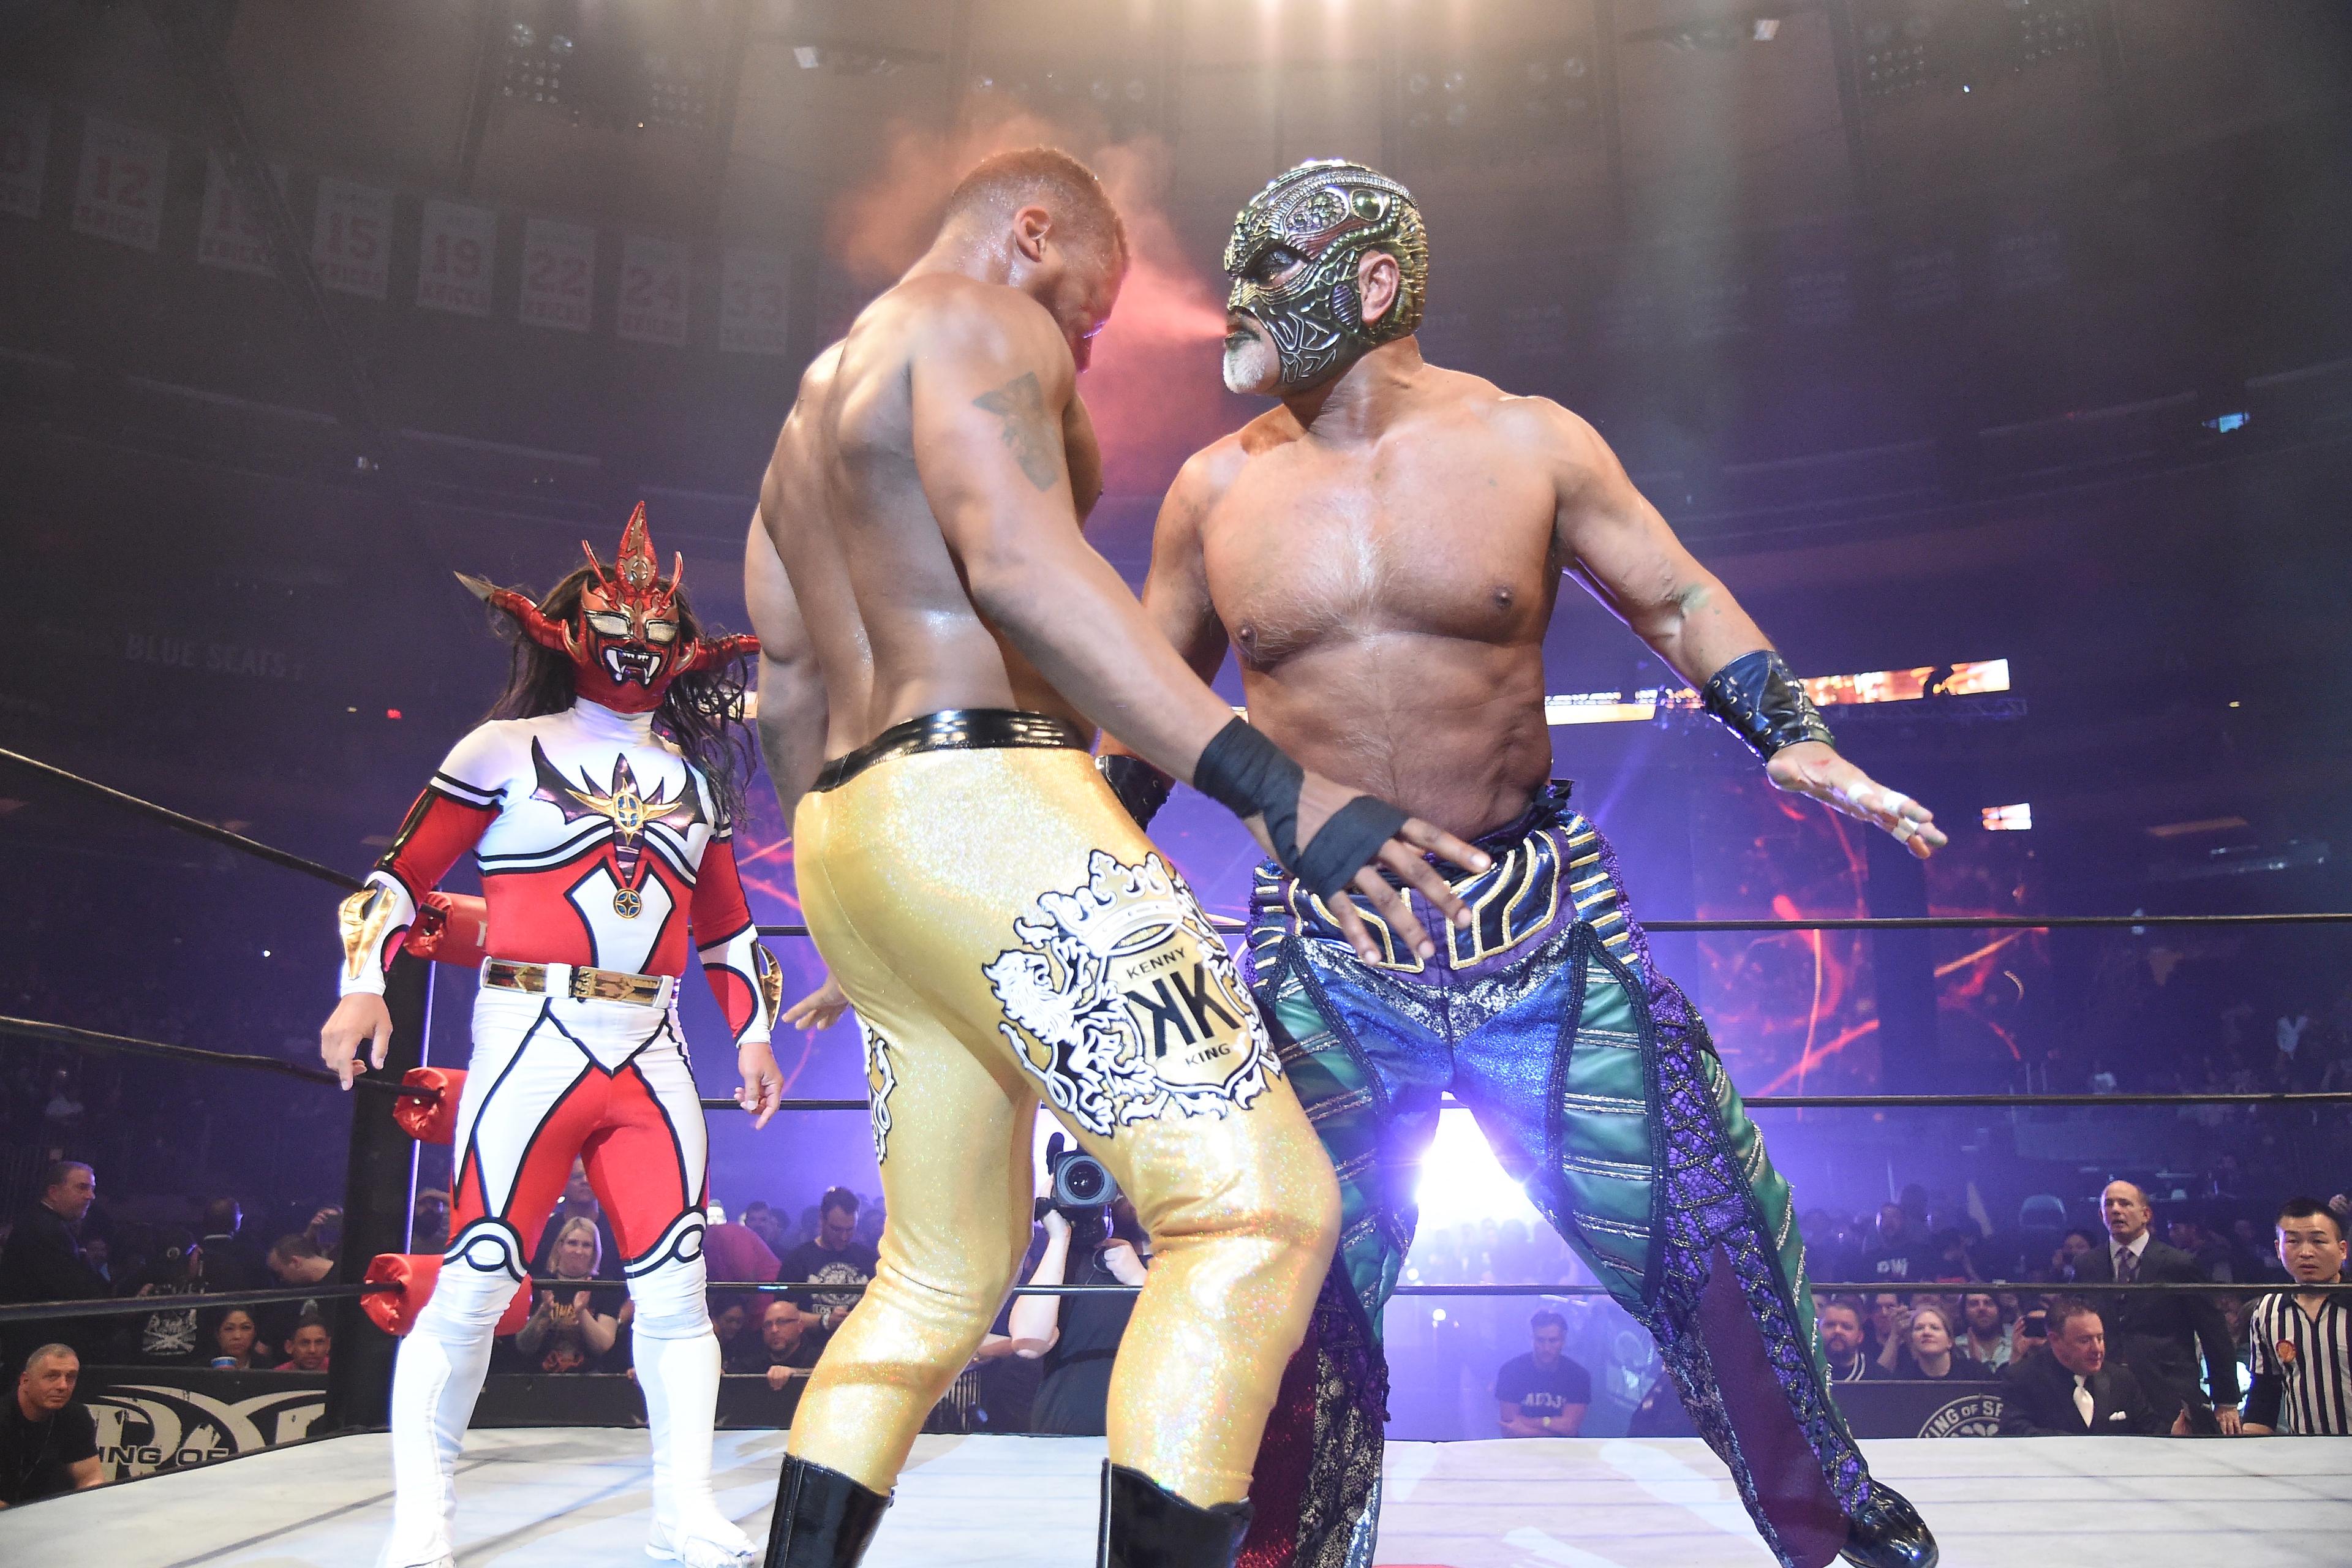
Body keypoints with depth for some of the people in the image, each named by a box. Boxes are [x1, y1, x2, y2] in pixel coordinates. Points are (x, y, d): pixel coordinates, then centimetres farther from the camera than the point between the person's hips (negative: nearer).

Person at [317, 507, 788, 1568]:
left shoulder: (695, 778, 18)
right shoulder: (507, 750, 5)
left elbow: (726, 923, 23)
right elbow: (405, 872, 3)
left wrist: (752, 1030, 18)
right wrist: (363, 984, -9)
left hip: (653, 1057, 4)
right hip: (533, 1043, -4)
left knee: (675, 1285, 2)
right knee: (474, 1282, -4)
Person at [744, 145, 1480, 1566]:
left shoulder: (822, 399, 29)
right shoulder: (976, 321, 1)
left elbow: (785, 690, 27)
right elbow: (1019, 561, -19)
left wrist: (856, 920, 31)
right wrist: (1274, 785, -26)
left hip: (859, 834, 10)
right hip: (985, 806, -10)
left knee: (946, 1273, 17)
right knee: (1263, 1206, -15)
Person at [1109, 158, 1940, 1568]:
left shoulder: (1530, 441, -1)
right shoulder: (1215, 489, 4)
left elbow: (1678, 600, 7)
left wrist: (1795, 738, -8)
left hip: (1537, 914, 0)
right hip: (1323, 948, 1)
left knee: (1703, 1224, 3)